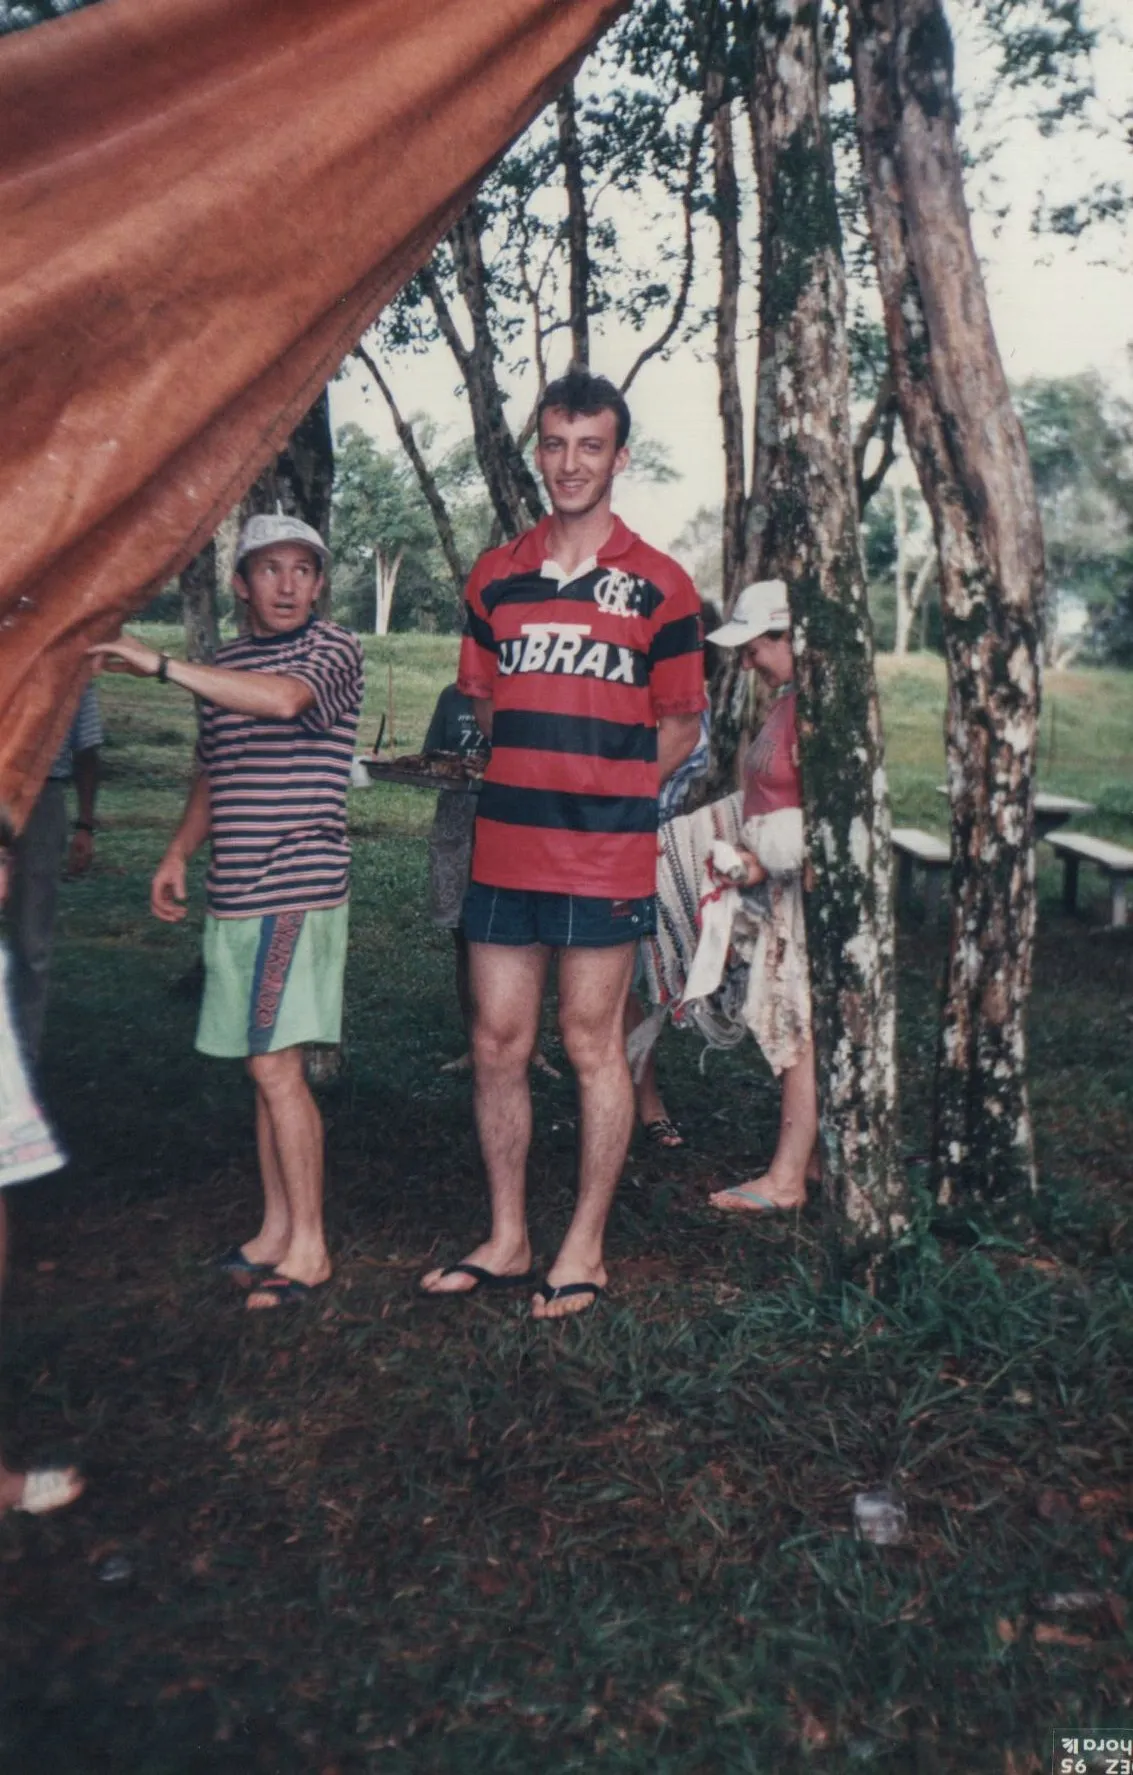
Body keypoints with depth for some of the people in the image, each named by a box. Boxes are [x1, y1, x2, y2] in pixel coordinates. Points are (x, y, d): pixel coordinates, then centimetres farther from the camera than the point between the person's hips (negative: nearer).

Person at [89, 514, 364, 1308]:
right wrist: (179, 851, 12)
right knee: (266, 1069, 10)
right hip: (234, 893, 7)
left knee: (276, 1066, -9)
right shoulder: (224, 665, 17)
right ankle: (276, 1231, 20)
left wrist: (160, 663, -24)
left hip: (299, 888, -7)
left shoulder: (334, 648, -4)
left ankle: (309, 1248, 1)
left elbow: (285, 698, -26)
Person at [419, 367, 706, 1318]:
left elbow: (680, 728, 3)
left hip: (606, 854, -4)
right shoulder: (495, 578, 10)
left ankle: (585, 1249, 19)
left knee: (592, 1043, 4)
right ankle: (507, 1239, 25)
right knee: (497, 1044, 9)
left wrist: (601, 793, 0)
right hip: (504, 847, 4)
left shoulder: (660, 586, -1)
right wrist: (540, 784, 8)